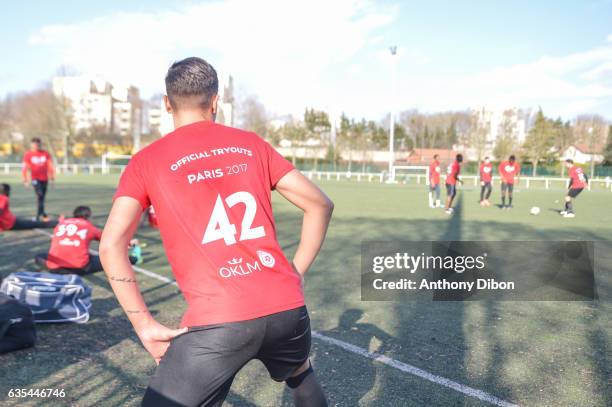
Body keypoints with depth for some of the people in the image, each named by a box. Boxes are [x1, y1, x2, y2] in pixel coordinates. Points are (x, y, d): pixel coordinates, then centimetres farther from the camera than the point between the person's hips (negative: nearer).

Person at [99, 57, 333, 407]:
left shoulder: (147, 161, 4)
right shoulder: (252, 144, 10)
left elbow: (111, 246, -6)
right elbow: (320, 205, 10)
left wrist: (146, 325, -1)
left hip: (218, 322, -4)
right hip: (288, 307, 4)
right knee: (302, 375, 34)